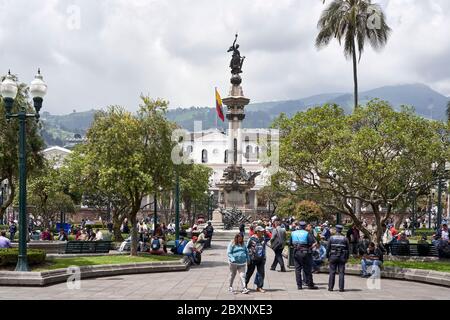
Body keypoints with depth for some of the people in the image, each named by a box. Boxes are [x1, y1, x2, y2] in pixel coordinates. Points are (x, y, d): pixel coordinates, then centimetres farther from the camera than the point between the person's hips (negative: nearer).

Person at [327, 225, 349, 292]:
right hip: (342, 258, 0)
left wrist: (328, 256, 9)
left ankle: (330, 287, 5)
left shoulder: (331, 238, -2)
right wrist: (347, 258, 11)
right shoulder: (345, 239, 1)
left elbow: (328, 248, -1)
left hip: (333, 257, 0)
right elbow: (348, 249, 4)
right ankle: (341, 288, -1)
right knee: (341, 273, 2)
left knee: (332, 272, 5)